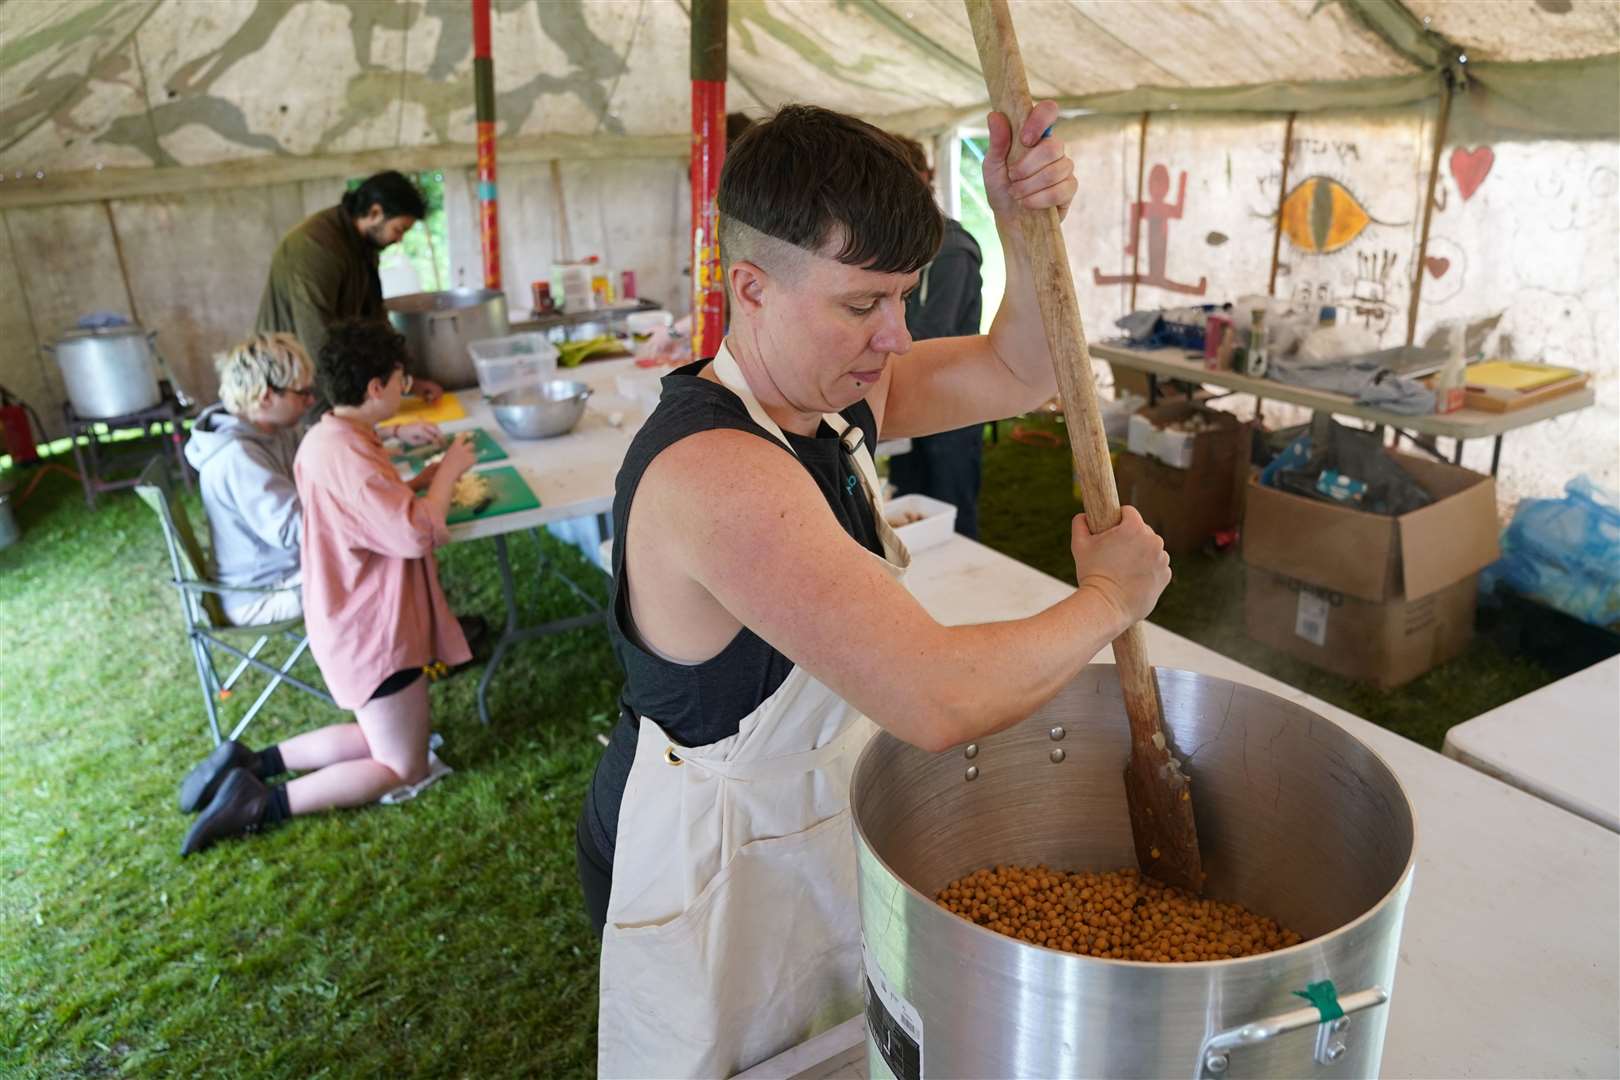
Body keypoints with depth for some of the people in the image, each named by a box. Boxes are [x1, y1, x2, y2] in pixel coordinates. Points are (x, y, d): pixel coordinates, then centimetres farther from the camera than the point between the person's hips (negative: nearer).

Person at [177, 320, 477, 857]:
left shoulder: (333, 438, 6)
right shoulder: (344, 454, -26)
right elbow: (416, 534, -29)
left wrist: (425, 479, 8)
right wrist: (447, 472, -15)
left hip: (361, 621, 10)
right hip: (371, 633, -10)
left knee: (380, 739, 23)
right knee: (405, 768, 4)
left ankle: (249, 765, 19)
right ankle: (260, 805, 1)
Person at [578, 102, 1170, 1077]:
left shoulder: (834, 392, -6)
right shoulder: (714, 473, -35)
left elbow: (1020, 373, 2)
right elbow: (941, 700, -41)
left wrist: (1023, 228, -17)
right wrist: (1111, 597, -24)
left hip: (818, 818, 8)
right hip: (708, 862, -8)